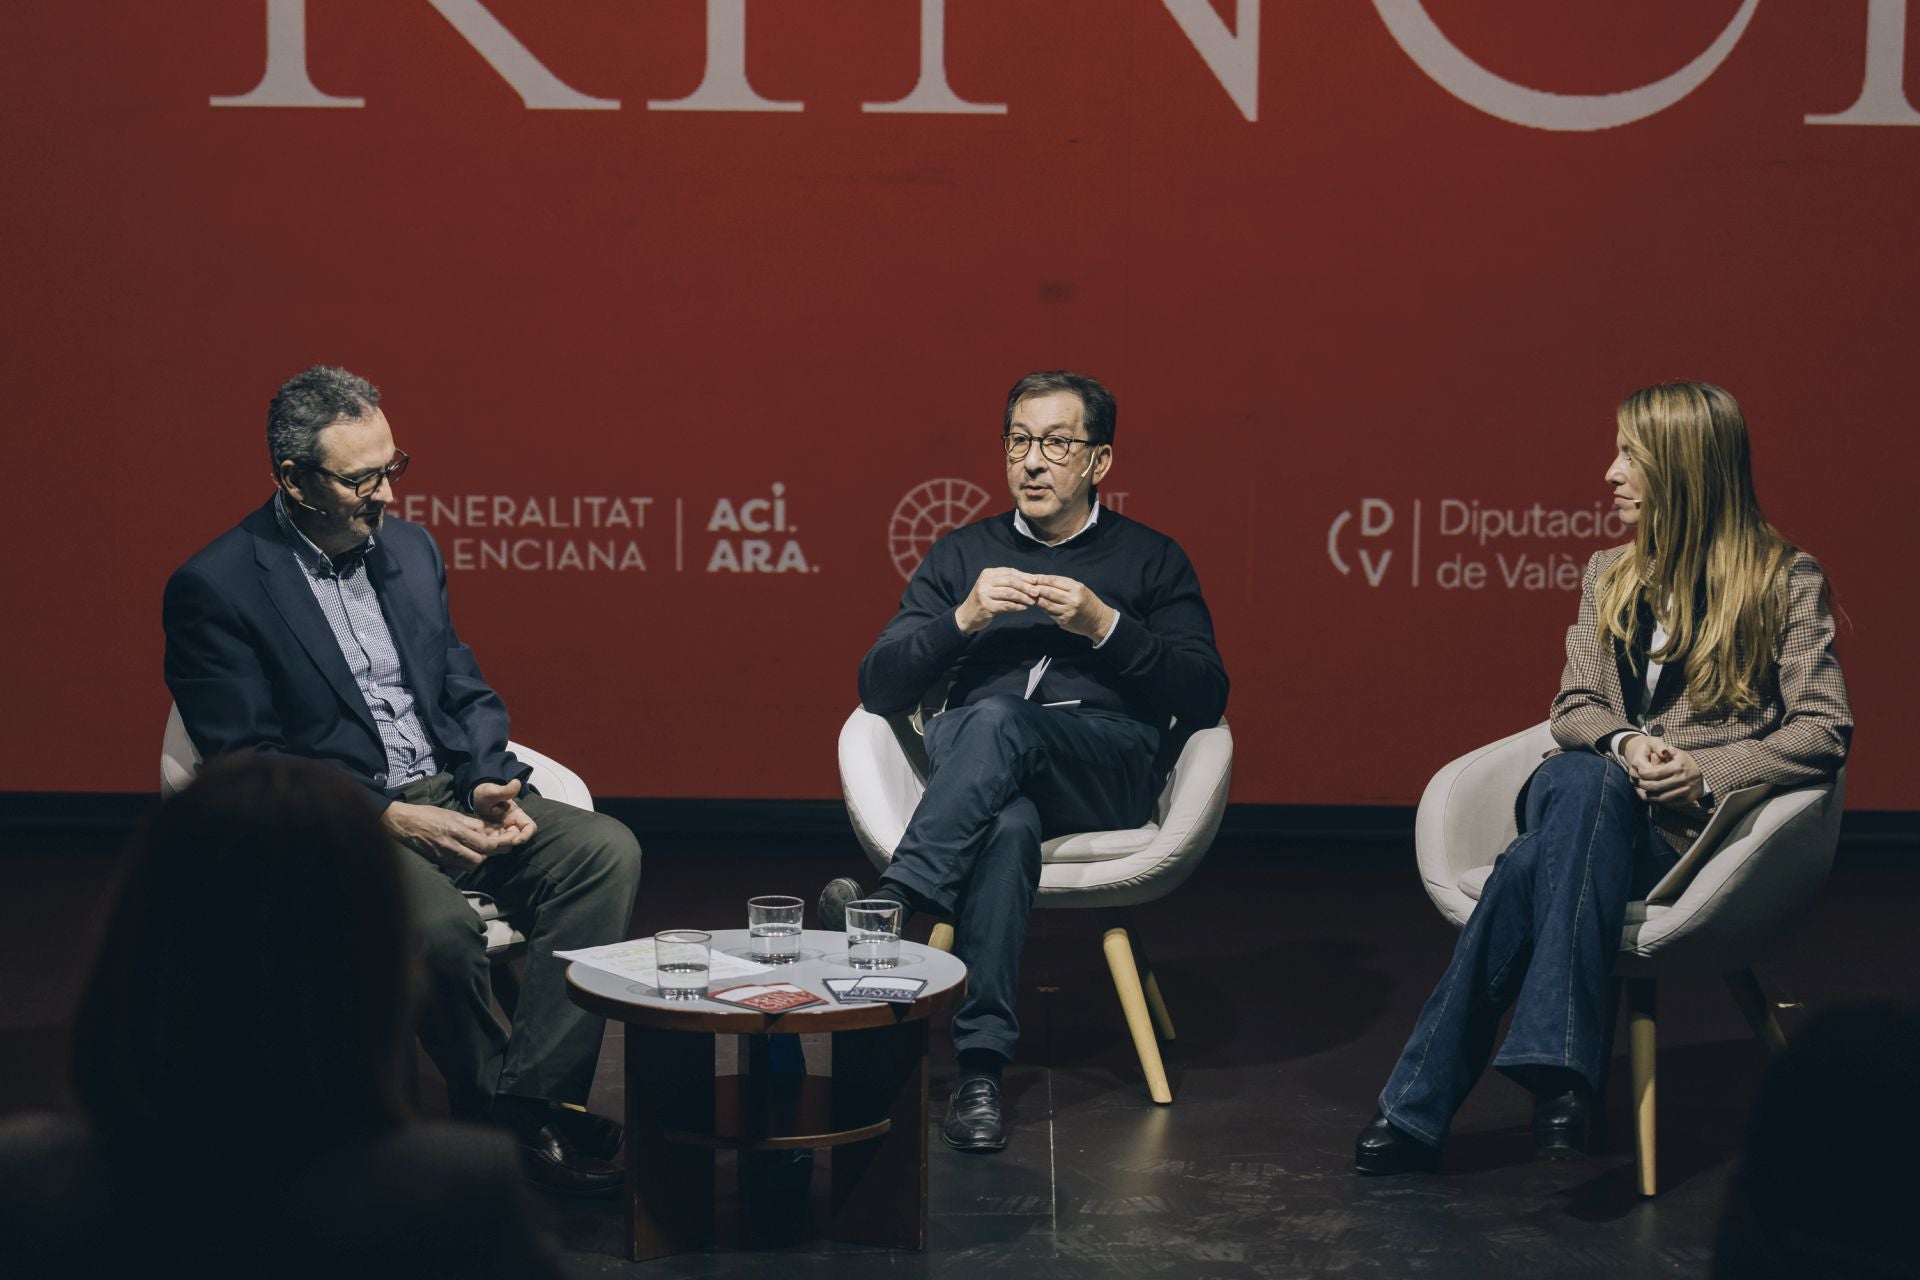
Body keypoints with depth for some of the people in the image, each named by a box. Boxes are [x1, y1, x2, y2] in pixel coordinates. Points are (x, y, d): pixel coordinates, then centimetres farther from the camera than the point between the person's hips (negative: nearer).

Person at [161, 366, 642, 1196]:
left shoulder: (408, 549, 13)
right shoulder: (215, 588, -8)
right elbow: (244, 764, -13)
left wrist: (492, 781, -5)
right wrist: (388, 817, -22)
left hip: (452, 795, 6)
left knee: (607, 850, -19)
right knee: (439, 924, -35)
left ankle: (530, 1096, -20)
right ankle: (504, 1119, -10)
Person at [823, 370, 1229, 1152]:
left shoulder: (1151, 560, 19)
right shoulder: (962, 555, 25)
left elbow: (1205, 699, 5)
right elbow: (879, 689, 14)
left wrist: (1106, 626, -6)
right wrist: (963, 619, -2)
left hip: (1107, 767, -1)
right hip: (974, 768, 1)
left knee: (997, 720, -36)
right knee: (1008, 827, -38)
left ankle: (890, 905, -52)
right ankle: (979, 1065, -47)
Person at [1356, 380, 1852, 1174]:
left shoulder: (1785, 580, 6)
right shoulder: (1609, 575, 21)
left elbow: (1824, 730, -2)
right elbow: (1572, 709, 14)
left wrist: (1708, 774, -16)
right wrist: (1623, 746, -10)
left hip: (1706, 826, -3)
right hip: (1600, 795, 4)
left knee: (1540, 861, -34)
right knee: (1579, 782, -36)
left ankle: (1420, 1105, -41)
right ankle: (1562, 1077, -41)